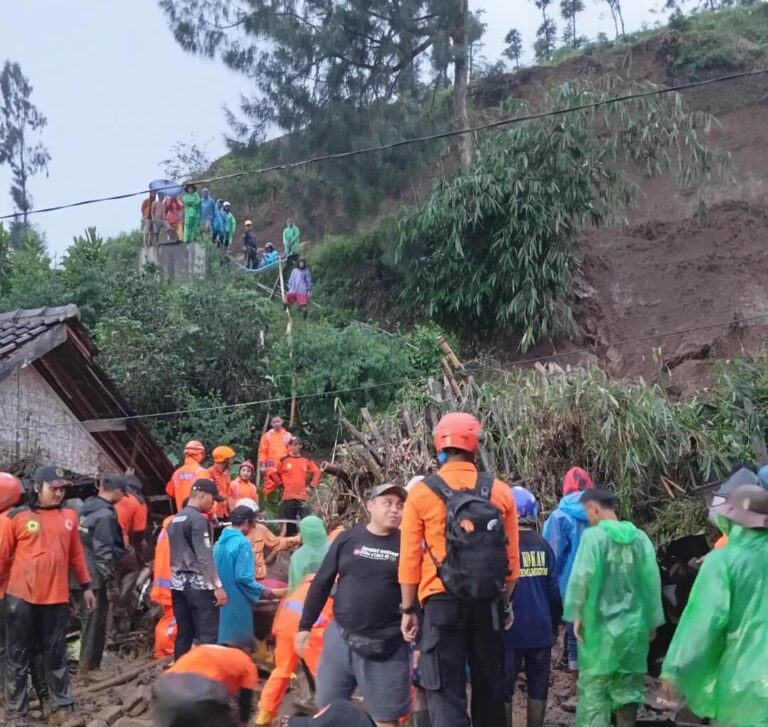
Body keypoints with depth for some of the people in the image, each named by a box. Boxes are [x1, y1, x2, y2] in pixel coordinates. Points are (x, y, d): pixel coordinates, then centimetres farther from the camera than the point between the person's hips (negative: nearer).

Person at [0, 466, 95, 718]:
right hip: (21, 597, -3)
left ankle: (65, 704, 22)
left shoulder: (69, 516, 7)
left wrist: (86, 586, 13)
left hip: (56, 597, 3)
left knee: (56, 653, 13)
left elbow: (76, 555, 13)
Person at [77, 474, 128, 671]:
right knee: (96, 623, 2)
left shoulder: (86, 509, 8)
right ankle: (89, 666, 9)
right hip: (97, 577, -9)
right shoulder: (105, 515, -19)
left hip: (84, 575, 9)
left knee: (89, 621, 18)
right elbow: (104, 552, -21)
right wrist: (111, 580, -15)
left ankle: (87, 663, 26)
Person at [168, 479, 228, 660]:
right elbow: (205, 557, -19)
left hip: (179, 584, 9)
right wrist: (217, 586, -17)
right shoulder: (199, 520, -13)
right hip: (199, 585, -9)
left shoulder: (175, 520, 14)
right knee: (208, 635, -8)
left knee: (183, 633, 12)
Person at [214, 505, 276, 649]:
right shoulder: (242, 543, -16)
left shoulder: (220, 542, 7)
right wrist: (262, 591, -7)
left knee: (225, 639, 14)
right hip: (237, 602, -8)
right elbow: (243, 577, -21)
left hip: (222, 600, 8)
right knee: (239, 645, 2)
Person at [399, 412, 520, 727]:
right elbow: (511, 557, 4)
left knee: (445, 691, 1)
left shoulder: (422, 492, -5)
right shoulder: (500, 492, 1)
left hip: (443, 602, -3)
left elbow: (410, 559, -5)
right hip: (488, 602, 3)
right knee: (489, 686, 17)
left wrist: (409, 609, 4)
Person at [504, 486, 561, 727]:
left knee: (503, 688, 4)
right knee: (538, 687, 11)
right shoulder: (543, 545, 1)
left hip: (511, 629, -4)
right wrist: (554, 623, 17)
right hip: (540, 628, 4)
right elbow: (553, 589, 5)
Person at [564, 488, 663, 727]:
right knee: (628, 686, 13)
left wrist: (577, 614, -6)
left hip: (601, 624, -4)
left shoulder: (594, 535, -10)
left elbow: (582, 577, -15)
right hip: (634, 624, 4)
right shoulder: (640, 537, 4)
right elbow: (652, 580, 5)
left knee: (594, 687, 4)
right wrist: (652, 620, 12)